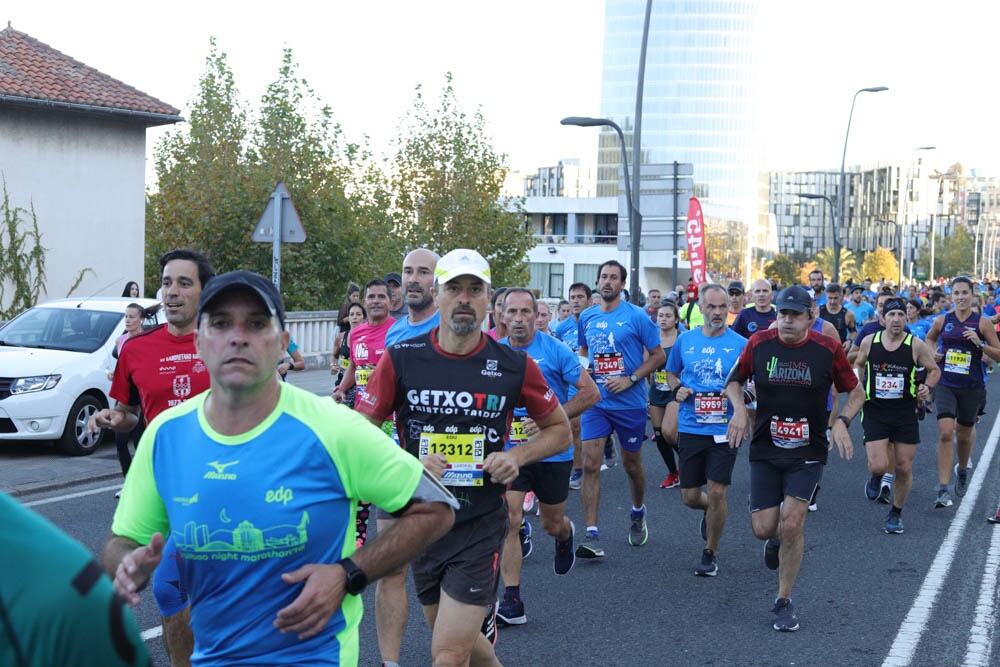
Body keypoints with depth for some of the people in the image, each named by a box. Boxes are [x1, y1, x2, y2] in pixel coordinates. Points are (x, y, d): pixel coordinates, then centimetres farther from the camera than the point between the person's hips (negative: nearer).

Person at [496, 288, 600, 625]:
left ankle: (565, 536, 52)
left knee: (552, 525, 13)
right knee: (509, 521, -13)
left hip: (552, 451, -1)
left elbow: (590, 392, -10)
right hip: (510, 450, 2)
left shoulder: (555, 350, -10)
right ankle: (511, 600, -7)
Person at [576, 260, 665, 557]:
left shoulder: (636, 316, -6)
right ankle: (591, 536, -11)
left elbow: (658, 355, -4)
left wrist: (630, 379, -15)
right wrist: (582, 365, 1)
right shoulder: (586, 317, 7)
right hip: (596, 402, 2)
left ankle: (638, 512, 42)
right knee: (590, 465, -10)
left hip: (629, 402, -2)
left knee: (631, 465, 13)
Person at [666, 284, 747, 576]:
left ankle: (711, 553, 13)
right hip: (690, 428, 3)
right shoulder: (685, 340, 5)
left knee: (716, 493, -7)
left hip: (724, 429, -3)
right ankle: (710, 510, 43)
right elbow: (671, 372, 20)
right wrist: (677, 389, -1)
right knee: (689, 496, 6)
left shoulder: (740, 344, -2)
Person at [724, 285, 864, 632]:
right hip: (764, 449, 2)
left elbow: (856, 392, 5)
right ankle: (777, 539, 39)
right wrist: (739, 408, -8)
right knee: (763, 528, -2)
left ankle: (784, 602, 6)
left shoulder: (828, 349, -7)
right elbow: (734, 380, 12)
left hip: (808, 451, -2)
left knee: (791, 525, -12)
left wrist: (841, 421, -14)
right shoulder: (759, 343, -4)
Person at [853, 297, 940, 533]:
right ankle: (876, 478, 26)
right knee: (878, 467, -14)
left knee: (904, 468, 4)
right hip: (875, 413, 0)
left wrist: (927, 386, -12)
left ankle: (896, 514, 24)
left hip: (905, 414, 0)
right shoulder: (869, 341, -2)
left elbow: (934, 369, 7)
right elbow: (859, 364, 17)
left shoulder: (916, 345, -6)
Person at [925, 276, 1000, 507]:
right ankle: (943, 490, -16)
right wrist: (932, 352, 2)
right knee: (945, 433, -15)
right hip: (945, 384, 0)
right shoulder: (942, 321, 1)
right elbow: (929, 339, 23)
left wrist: (979, 343, -17)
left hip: (972, 387, 0)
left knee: (964, 434, 15)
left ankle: (962, 471, 48)